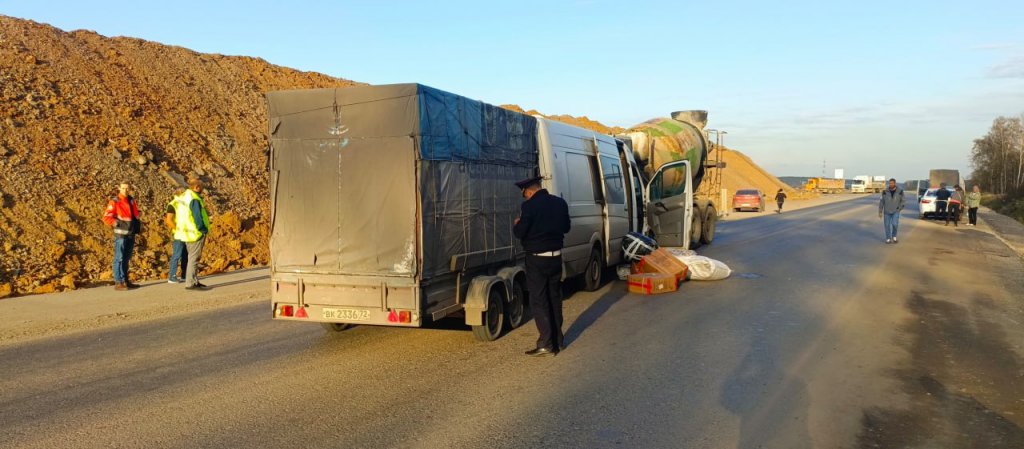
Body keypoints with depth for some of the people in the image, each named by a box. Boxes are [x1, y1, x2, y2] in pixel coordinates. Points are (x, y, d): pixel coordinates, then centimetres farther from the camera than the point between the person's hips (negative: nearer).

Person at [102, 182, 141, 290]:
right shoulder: (114, 202, -7)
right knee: (119, 258, -5)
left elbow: (136, 214, 27)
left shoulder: (132, 201, 13)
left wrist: (138, 224, 13)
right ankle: (118, 282, -3)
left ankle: (125, 280, 21)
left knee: (126, 258, 13)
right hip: (121, 234, -7)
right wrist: (118, 224, -19)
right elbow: (106, 217, -12)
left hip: (131, 234, 7)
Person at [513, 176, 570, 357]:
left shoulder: (529, 206, -17)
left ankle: (546, 344, -2)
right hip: (556, 256, 6)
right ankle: (557, 340, 22)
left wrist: (516, 225, 6)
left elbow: (520, 233, -15)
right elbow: (566, 228, 14)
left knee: (539, 301, 0)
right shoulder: (560, 203, 3)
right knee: (555, 299, 15)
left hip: (537, 259, -6)